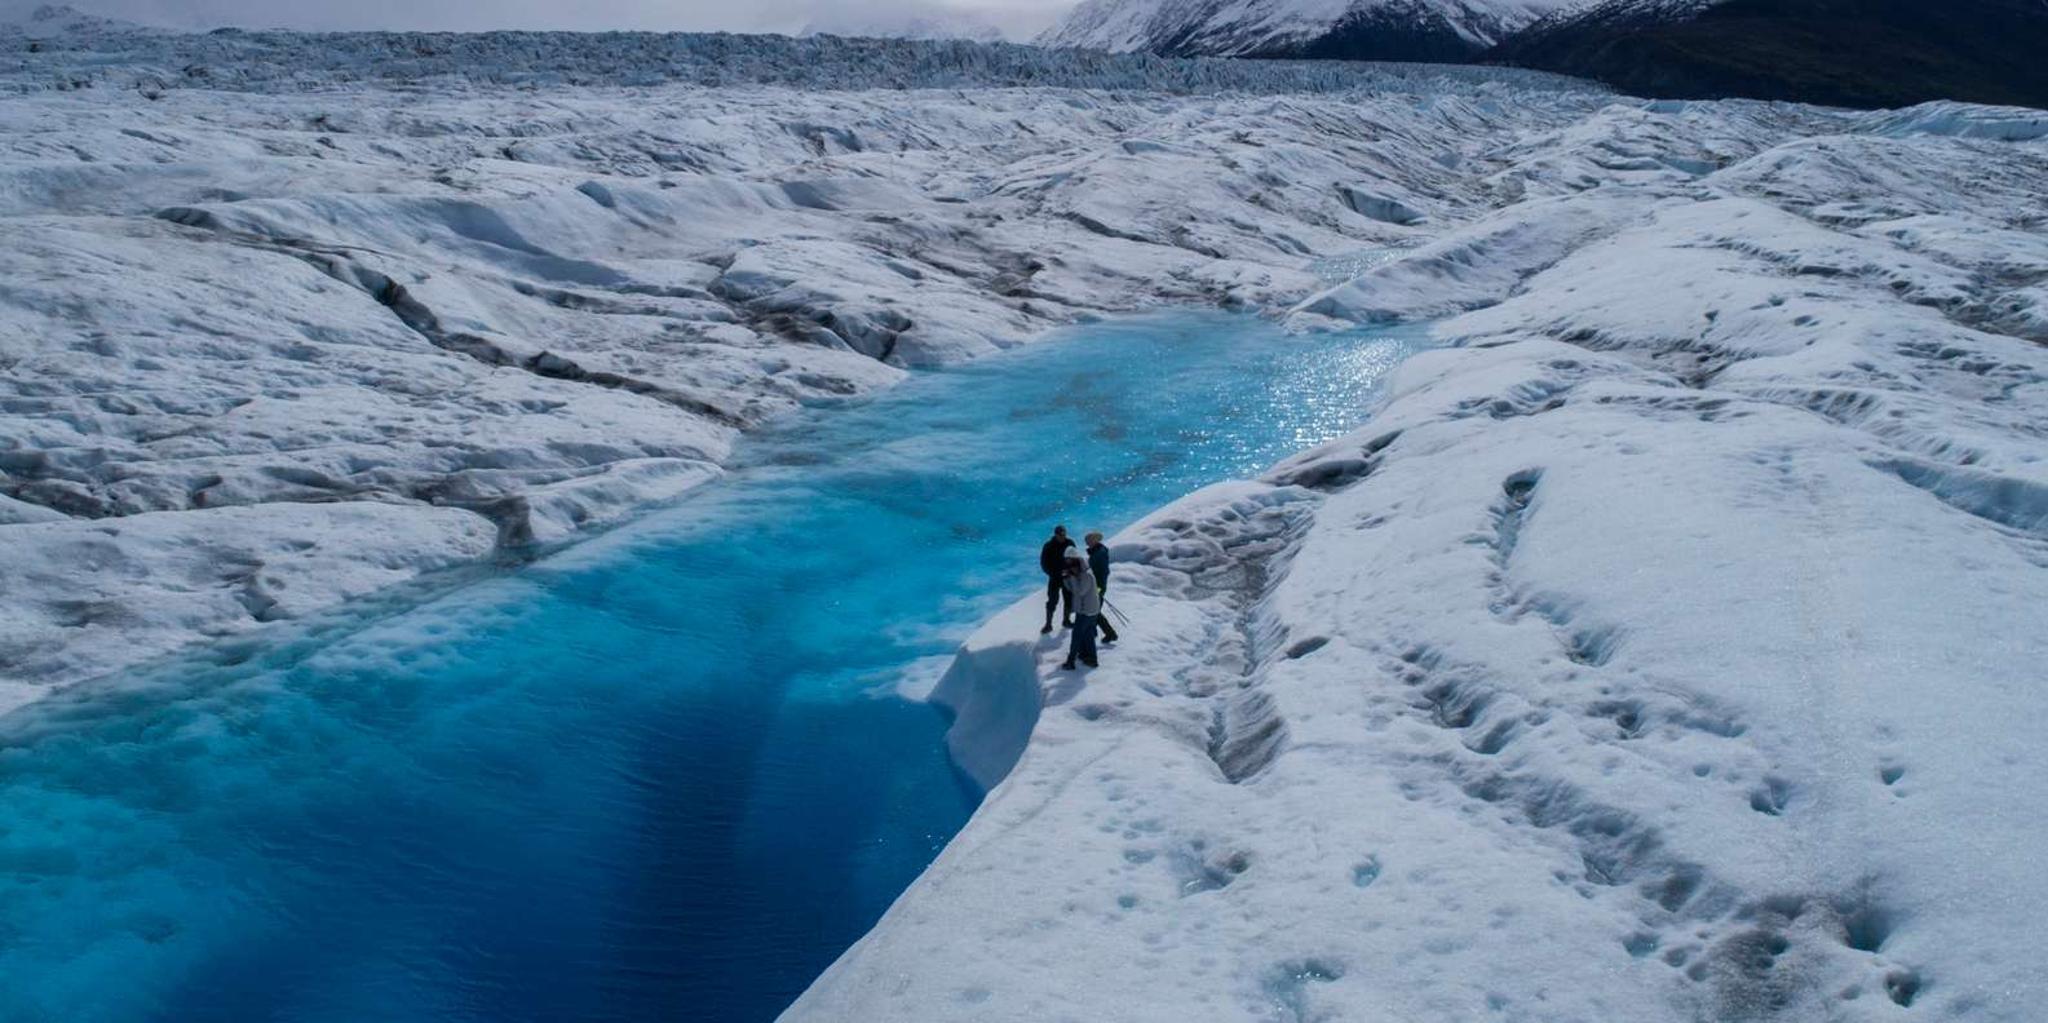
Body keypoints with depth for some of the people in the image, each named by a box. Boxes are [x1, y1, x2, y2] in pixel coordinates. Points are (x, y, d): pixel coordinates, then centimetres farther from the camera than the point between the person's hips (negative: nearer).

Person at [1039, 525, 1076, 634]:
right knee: (1052, 601, -4)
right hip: (1055, 578, -3)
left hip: (1068, 577, 4)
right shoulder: (1049, 546, -13)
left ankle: (1066, 620, 30)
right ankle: (1048, 624, 7)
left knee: (1069, 600, 11)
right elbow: (1044, 564, -12)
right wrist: (1056, 574, -22)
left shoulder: (1070, 543, -3)